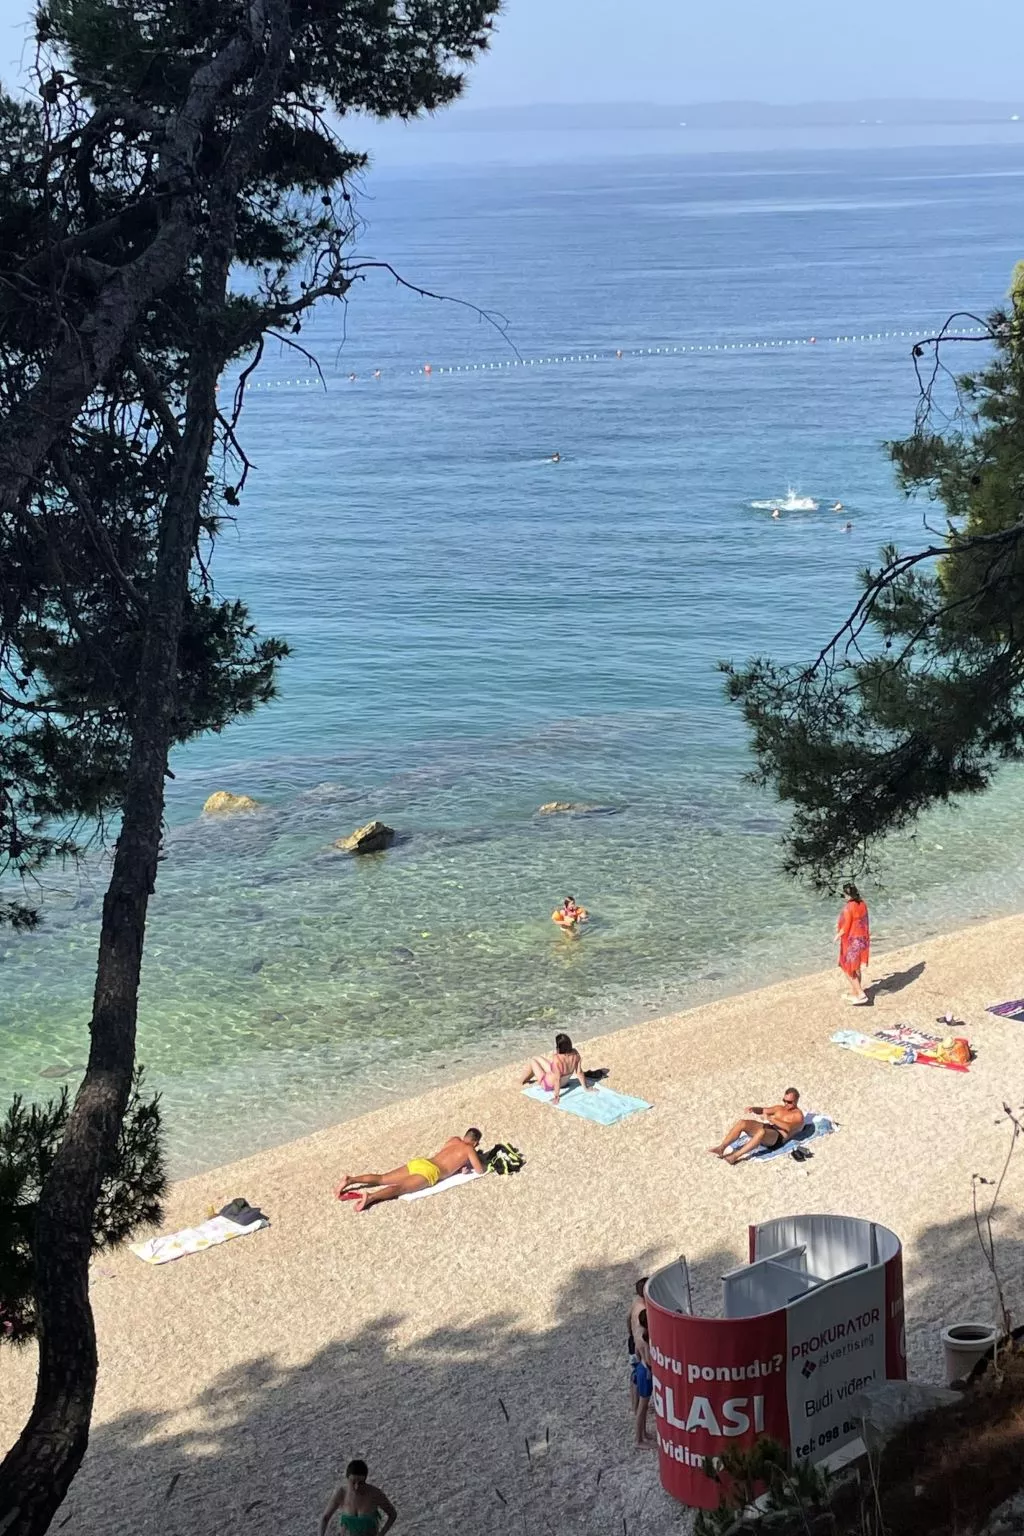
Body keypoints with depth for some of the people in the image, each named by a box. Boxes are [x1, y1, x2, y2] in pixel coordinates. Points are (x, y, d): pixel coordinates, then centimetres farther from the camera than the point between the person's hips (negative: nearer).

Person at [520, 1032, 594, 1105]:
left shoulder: (557, 1059, -41)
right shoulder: (575, 1053, -23)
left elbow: (557, 1079, -35)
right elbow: (579, 1072, -14)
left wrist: (556, 1097, -25)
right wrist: (585, 1088, -2)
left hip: (549, 1085, -6)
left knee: (533, 1061, 18)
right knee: (537, 1058, 24)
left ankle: (522, 1080, 45)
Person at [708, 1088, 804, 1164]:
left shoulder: (798, 1115, 3)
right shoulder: (780, 1108, 28)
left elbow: (788, 1128, -17)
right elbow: (763, 1110, 20)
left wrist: (770, 1118, -26)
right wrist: (753, 1108, -4)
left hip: (778, 1138, -8)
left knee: (762, 1131, -42)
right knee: (741, 1123, -18)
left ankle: (735, 1156, -48)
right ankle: (721, 1148, -26)